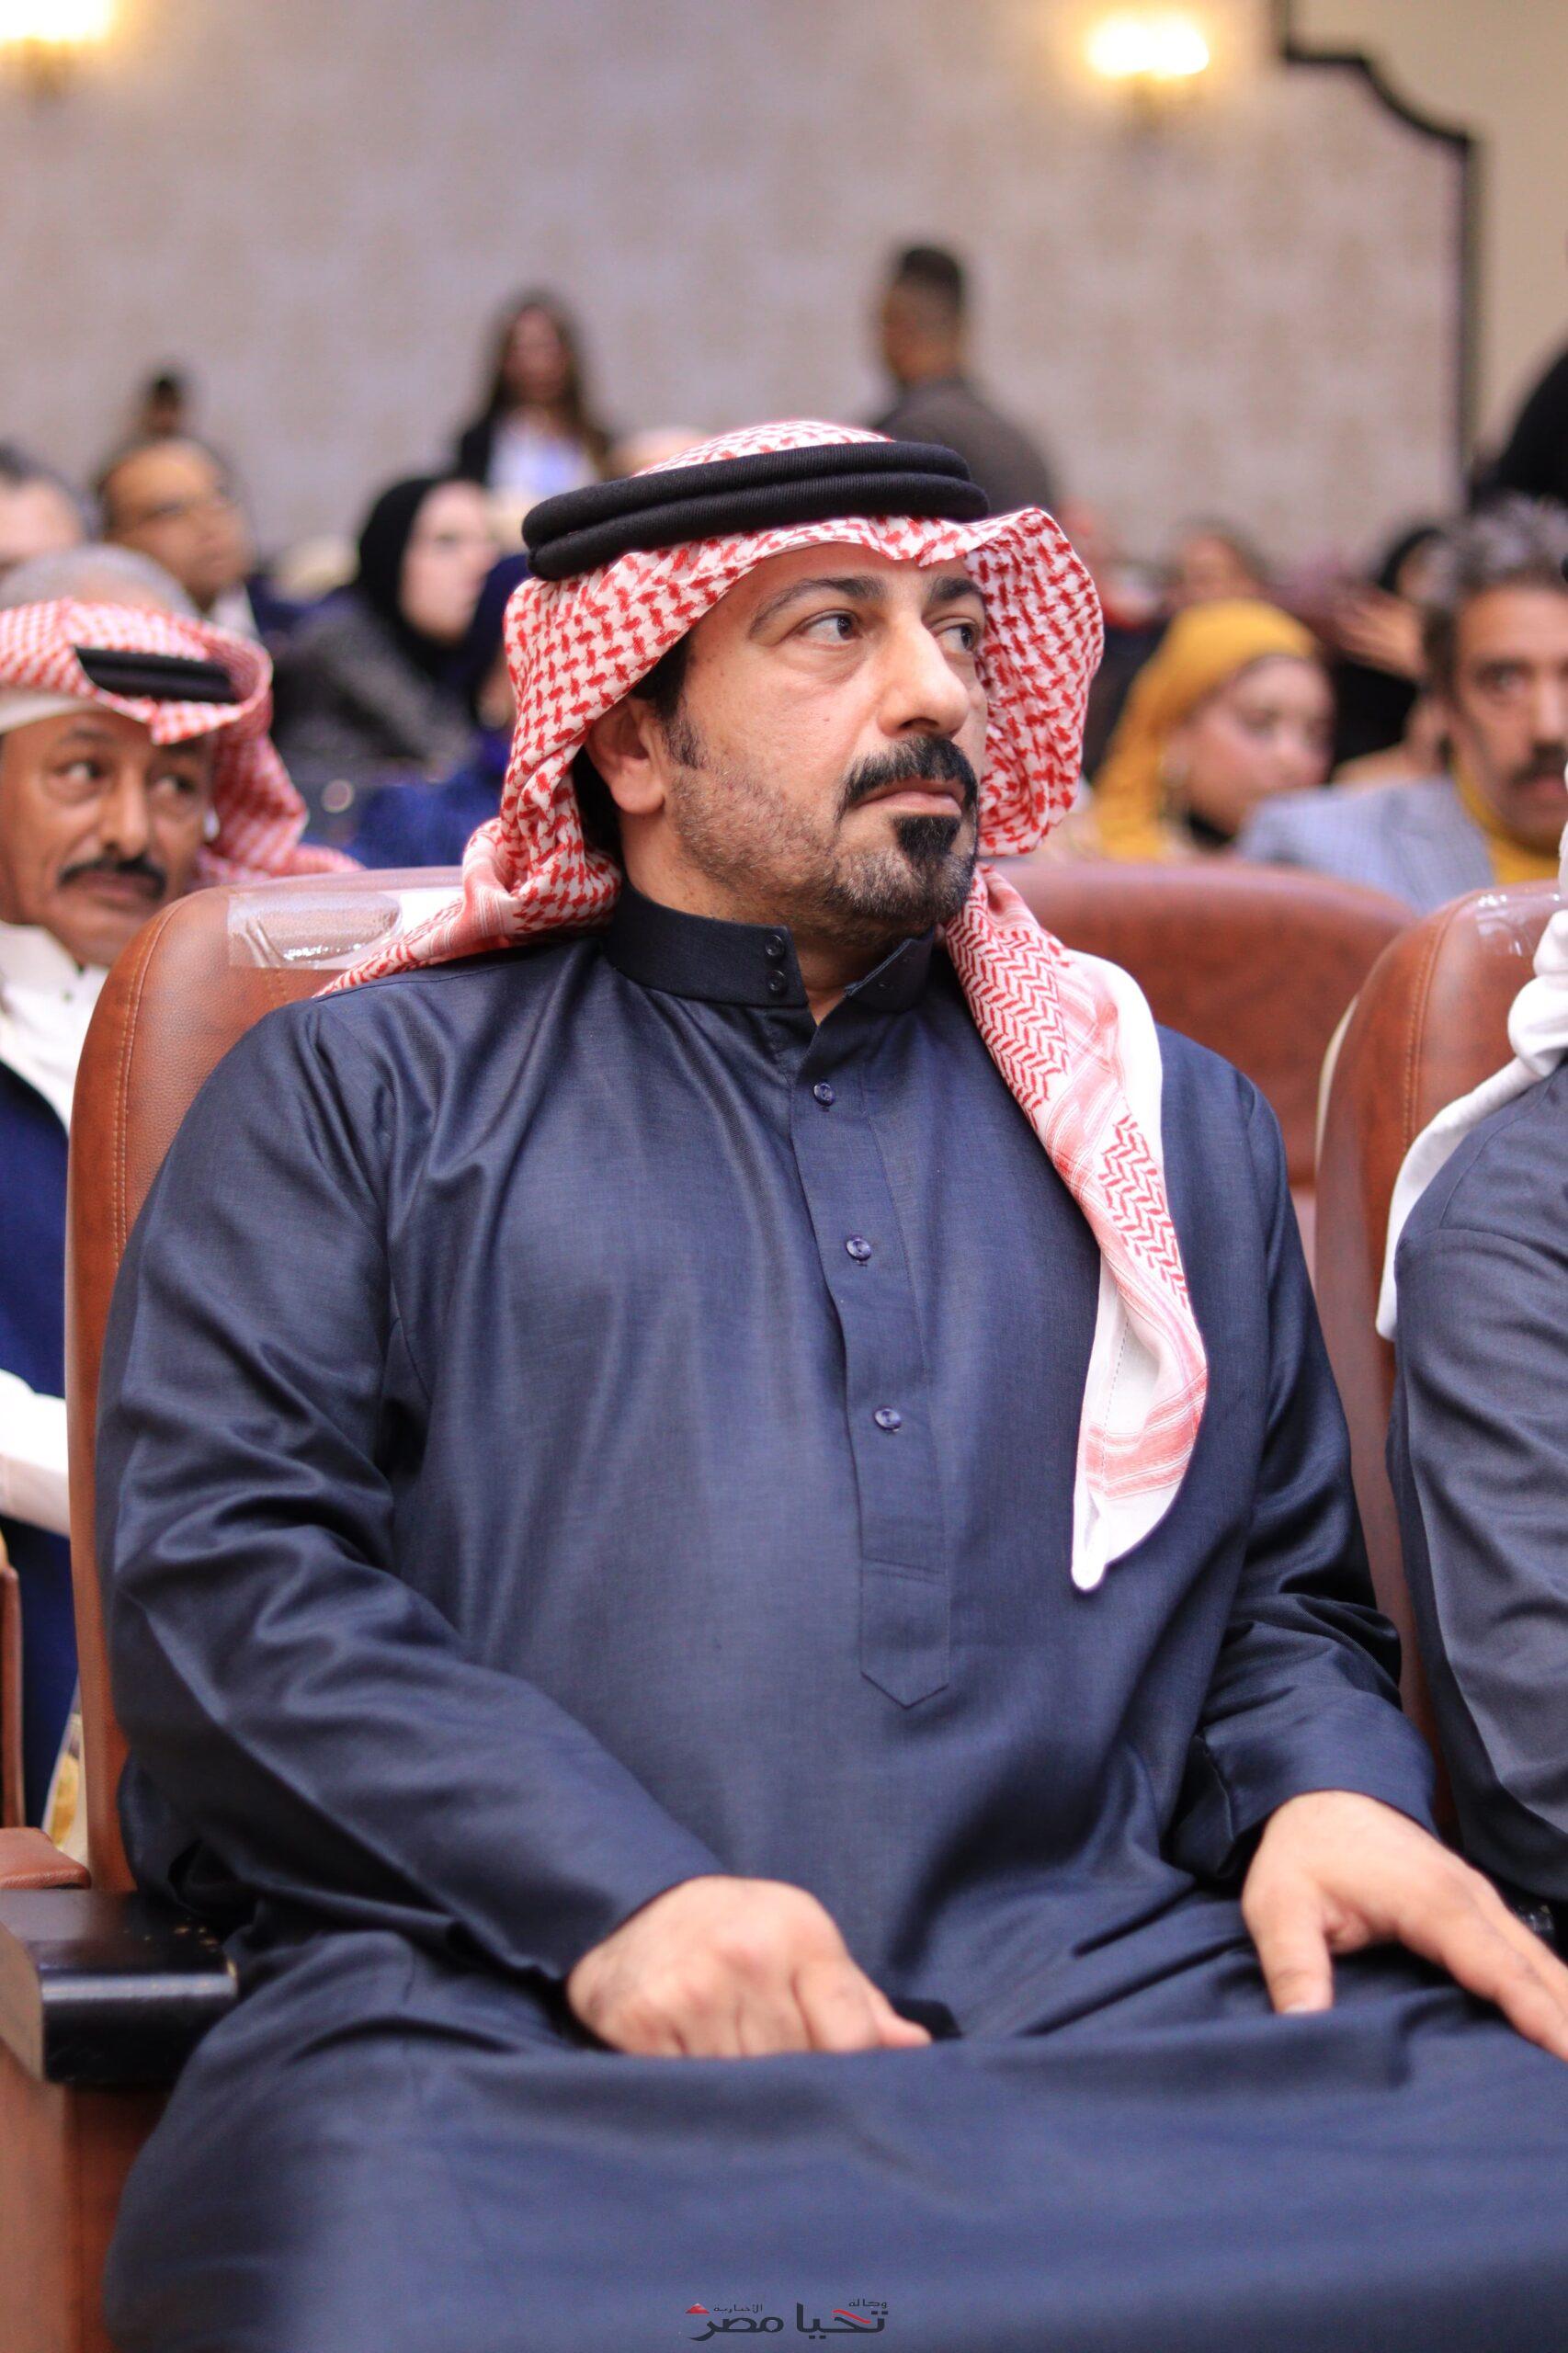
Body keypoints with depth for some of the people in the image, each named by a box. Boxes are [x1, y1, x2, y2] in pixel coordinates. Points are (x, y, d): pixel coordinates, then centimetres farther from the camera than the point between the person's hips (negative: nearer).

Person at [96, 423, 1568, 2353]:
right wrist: (611, 1889, -11)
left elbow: (1290, 1594, 27)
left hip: (1101, 1986, 3)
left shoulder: (1180, 1128, 26)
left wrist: (1330, 1793, 2)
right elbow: (211, 1559, 3)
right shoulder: (362, 1092, 15)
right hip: (508, 2012, -2)